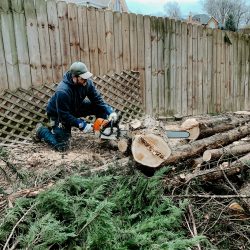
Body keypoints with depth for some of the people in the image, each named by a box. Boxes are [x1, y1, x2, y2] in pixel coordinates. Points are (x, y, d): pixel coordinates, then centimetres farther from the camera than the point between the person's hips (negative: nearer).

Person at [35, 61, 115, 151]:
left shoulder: (87, 82, -20)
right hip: (58, 114, -6)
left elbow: (98, 100, -14)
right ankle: (41, 130, 14)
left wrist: (110, 112, -26)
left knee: (100, 107, -11)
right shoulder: (62, 91, -37)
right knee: (62, 146, -10)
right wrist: (82, 125, -33)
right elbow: (64, 115, -31)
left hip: (75, 108, 6)